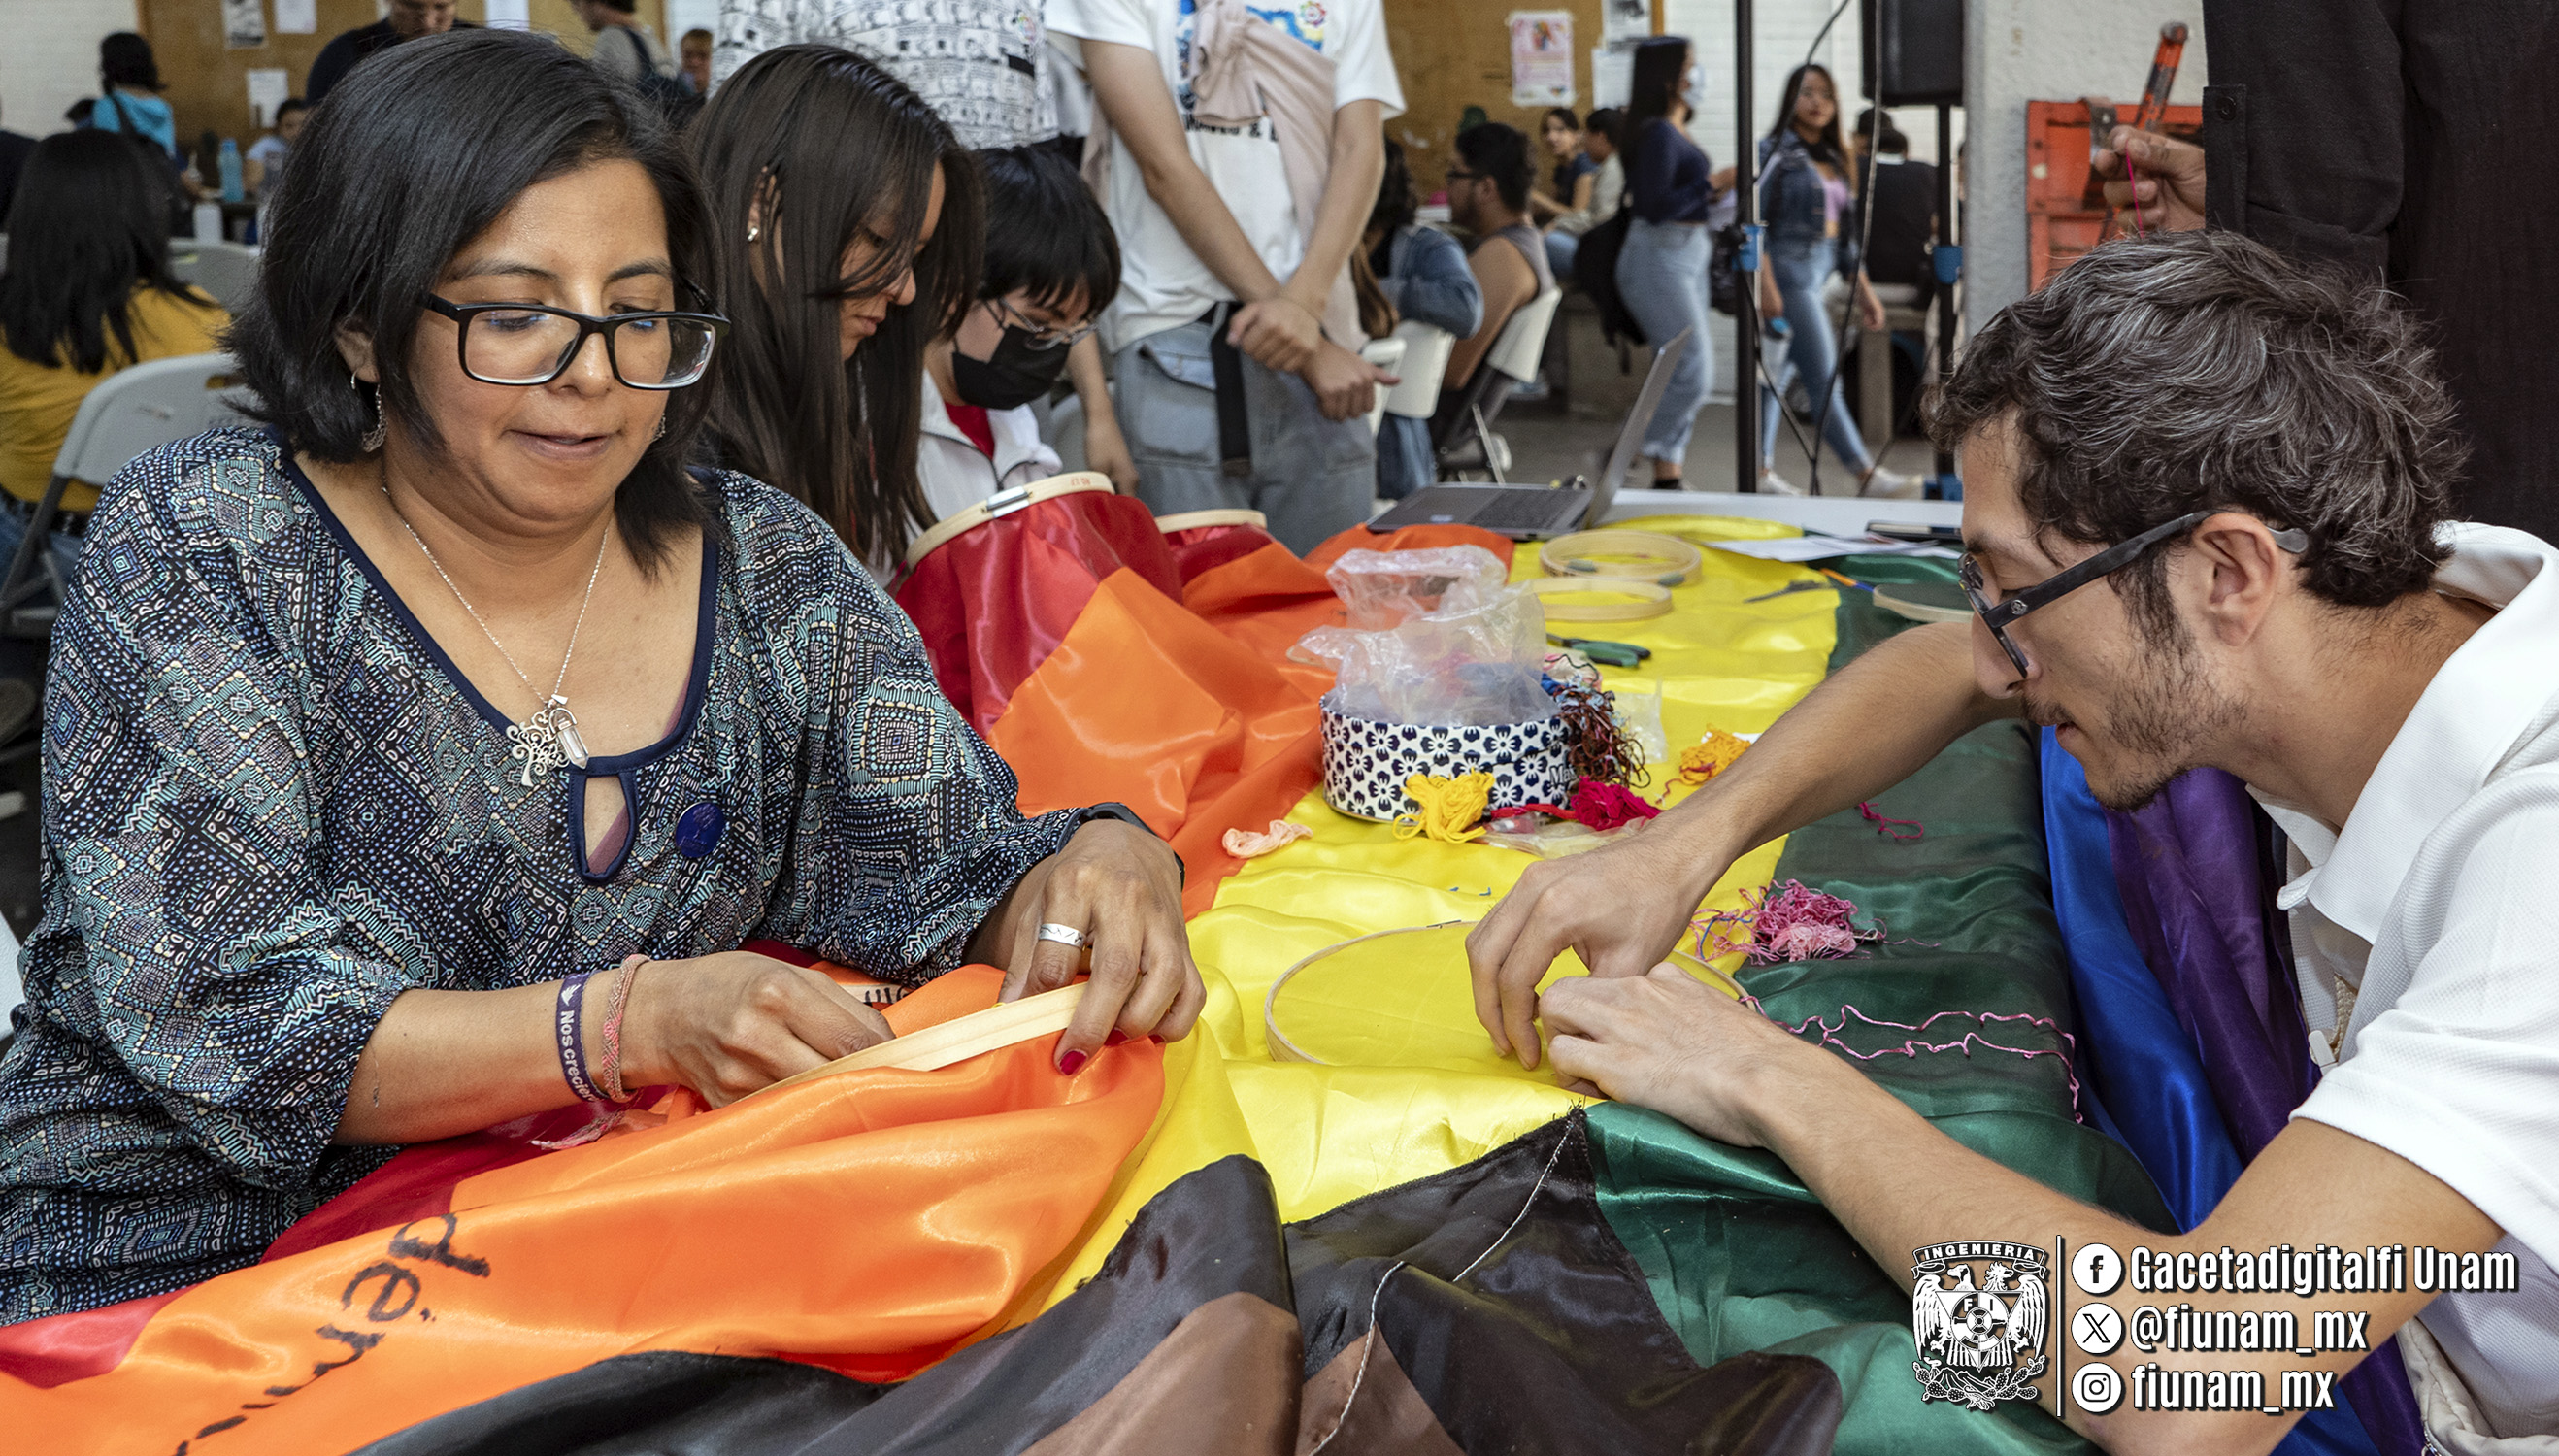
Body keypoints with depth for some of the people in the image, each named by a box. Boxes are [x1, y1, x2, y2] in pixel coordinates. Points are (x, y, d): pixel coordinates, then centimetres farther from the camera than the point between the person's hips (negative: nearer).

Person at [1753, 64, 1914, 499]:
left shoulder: (1834, 161, 17)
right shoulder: (1775, 151, -5)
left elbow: (1845, 236, 20)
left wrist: (1864, 291, 15)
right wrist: (1766, 285, -20)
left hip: (1816, 275, 8)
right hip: (1788, 272, -8)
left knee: (1780, 373, 9)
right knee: (1823, 377, -9)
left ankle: (1761, 470, 13)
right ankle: (1867, 474, -12)